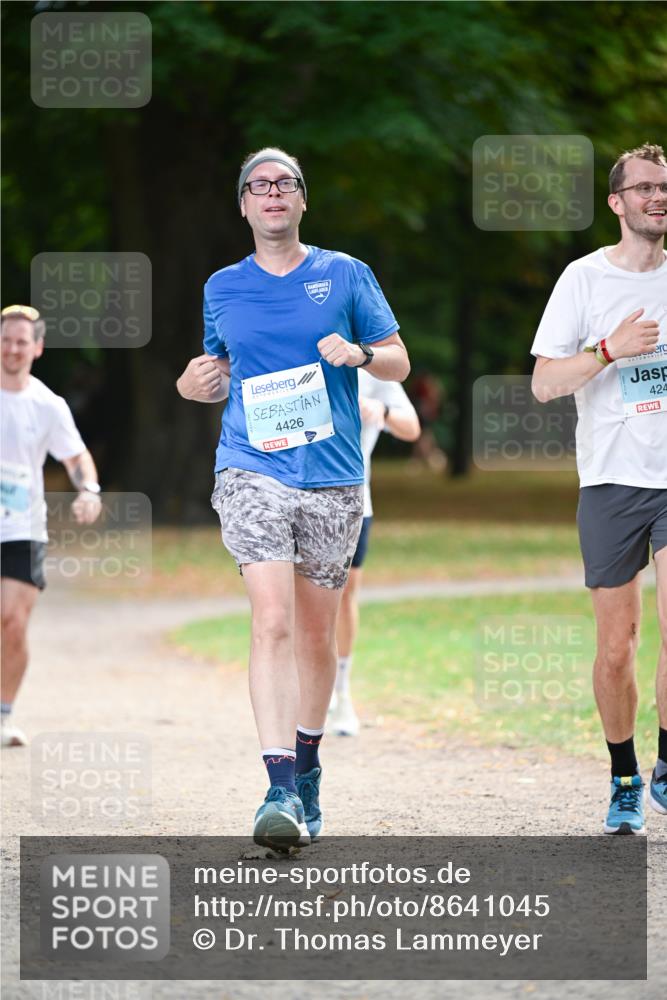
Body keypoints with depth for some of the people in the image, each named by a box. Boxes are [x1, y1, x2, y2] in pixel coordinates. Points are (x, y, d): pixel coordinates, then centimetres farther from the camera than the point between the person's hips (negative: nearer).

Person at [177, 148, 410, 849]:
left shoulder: (345, 276, 7)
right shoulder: (223, 289, 12)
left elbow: (399, 362, 9)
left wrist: (358, 352, -12)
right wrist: (195, 383, 2)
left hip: (332, 478, 1)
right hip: (253, 474, -1)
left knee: (317, 635, 9)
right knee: (273, 621, -17)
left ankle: (306, 766, 31)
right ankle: (281, 791, -23)